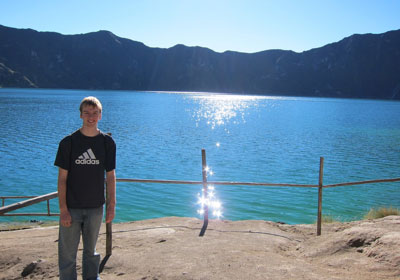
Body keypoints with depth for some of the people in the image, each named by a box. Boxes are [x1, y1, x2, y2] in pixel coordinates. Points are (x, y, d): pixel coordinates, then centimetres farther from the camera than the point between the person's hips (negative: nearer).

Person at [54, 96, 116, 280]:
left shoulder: (107, 143, 0)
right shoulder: (68, 142, -7)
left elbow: (110, 176, 4)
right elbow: (62, 178, -7)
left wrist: (112, 205, 1)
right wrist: (63, 209, -12)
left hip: (95, 207, 2)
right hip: (71, 208, -2)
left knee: (91, 250, 18)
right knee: (67, 252, 4)